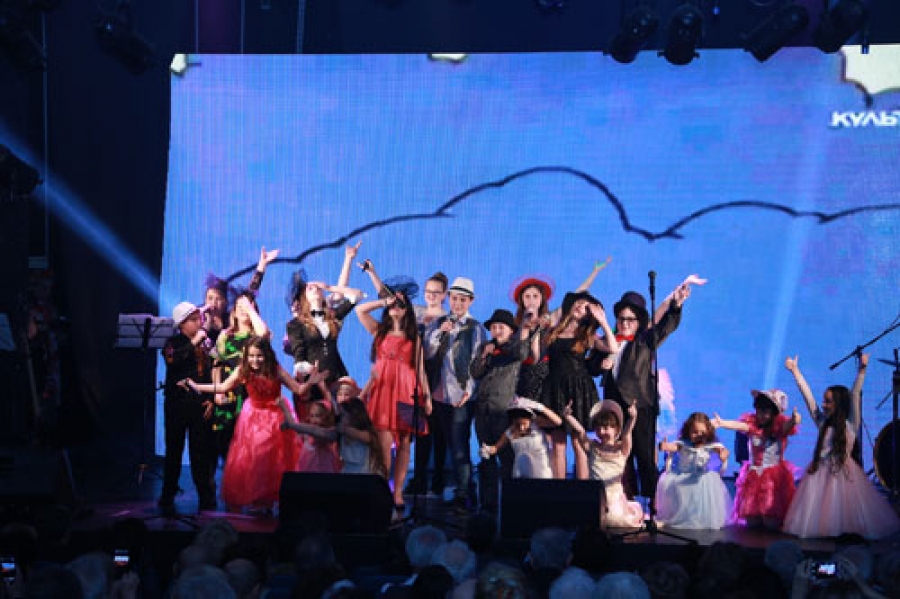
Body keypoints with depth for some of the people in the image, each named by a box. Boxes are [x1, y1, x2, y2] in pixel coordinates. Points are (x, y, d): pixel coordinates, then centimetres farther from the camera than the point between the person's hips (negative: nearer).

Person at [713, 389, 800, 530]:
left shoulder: (779, 423, -10)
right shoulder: (752, 422, -2)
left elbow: (786, 427, -32)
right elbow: (740, 425, -21)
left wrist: (793, 421, -58)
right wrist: (722, 423, -42)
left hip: (774, 476, -3)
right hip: (753, 475, 3)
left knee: (772, 523, -7)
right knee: (752, 522, 5)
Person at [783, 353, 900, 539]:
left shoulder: (850, 424, -3)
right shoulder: (822, 422, 6)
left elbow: (854, 396, -12)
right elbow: (807, 396, 5)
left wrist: (862, 369, -21)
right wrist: (795, 370, 3)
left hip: (843, 472, -3)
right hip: (821, 472, 3)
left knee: (844, 511, -5)